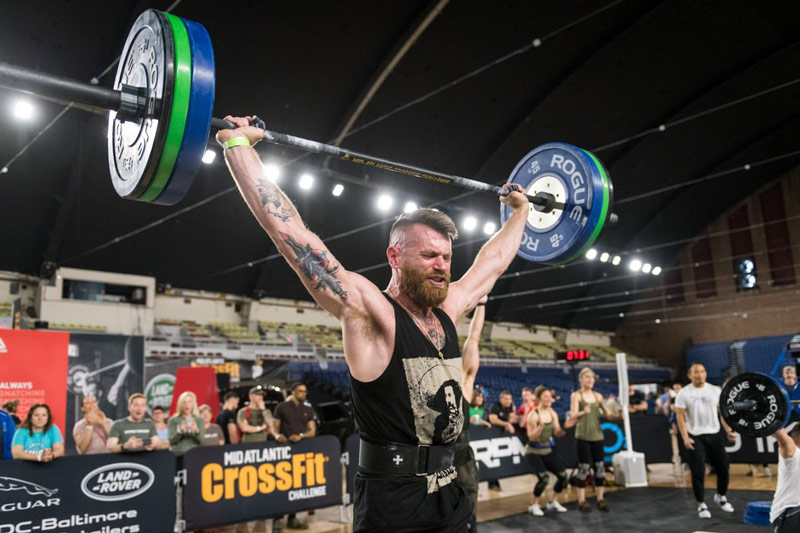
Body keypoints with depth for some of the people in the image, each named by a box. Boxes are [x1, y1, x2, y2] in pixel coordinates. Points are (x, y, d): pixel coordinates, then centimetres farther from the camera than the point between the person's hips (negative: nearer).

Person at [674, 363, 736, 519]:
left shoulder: (715, 390, 4)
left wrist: (729, 430, -5)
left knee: (723, 468, 10)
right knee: (698, 472, -2)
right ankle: (701, 505, 11)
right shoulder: (684, 393, -5)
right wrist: (685, 437, -17)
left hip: (714, 435, 3)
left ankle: (721, 496, 35)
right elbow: (680, 416, -8)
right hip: (695, 437, -3)